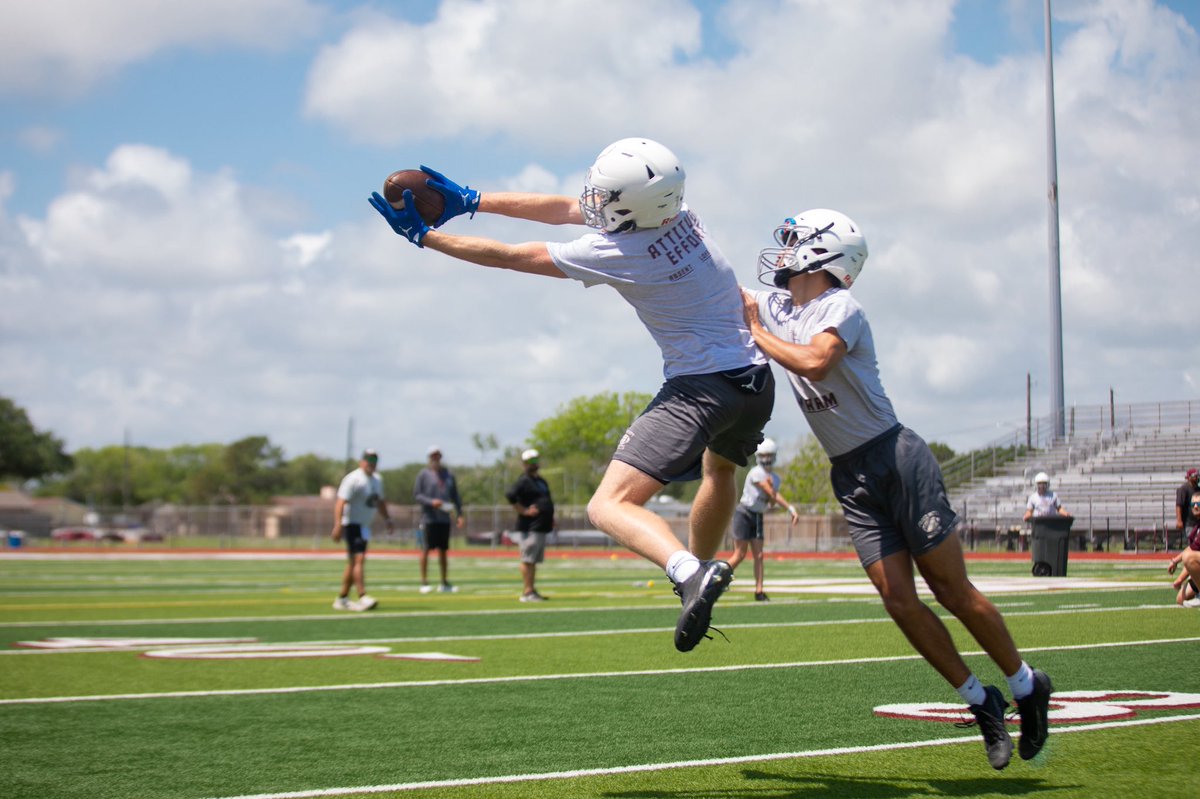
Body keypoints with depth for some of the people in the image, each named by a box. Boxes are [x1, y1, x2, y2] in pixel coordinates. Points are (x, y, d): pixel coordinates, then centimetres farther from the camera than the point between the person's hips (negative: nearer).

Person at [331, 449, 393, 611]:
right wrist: (338, 526, -33)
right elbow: (341, 503, -24)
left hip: (365, 525, 9)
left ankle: (342, 599, 18)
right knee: (358, 559, -16)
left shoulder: (377, 480, 12)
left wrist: (387, 518, 18)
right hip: (353, 523, -9)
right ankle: (363, 597, -20)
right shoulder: (353, 479, -16)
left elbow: (380, 502, 27)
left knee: (353, 563, 12)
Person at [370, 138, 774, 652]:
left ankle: (690, 571, -37)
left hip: (701, 387, -9)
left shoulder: (617, 253, -19)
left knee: (609, 506, -12)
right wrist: (471, 200, 12)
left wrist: (423, 235, -1)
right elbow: (562, 209, 11)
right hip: (756, 380, 9)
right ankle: (698, 578, 44)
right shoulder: (675, 211, 2)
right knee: (718, 467, 38)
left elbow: (509, 257, -10)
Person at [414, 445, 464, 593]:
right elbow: (416, 495, -4)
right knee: (426, 549, -4)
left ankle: (444, 583, 11)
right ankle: (424, 582, 0)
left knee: (443, 550, 7)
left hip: (444, 518, 5)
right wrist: (431, 502, -19)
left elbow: (455, 496, 16)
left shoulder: (449, 474, 13)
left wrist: (459, 514, 7)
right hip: (429, 518, -4)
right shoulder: (423, 474, 0)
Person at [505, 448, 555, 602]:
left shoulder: (541, 481, 19)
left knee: (535, 560, 12)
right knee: (528, 559, -8)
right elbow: (510, 496, -23)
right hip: (529, 528, -9)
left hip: (541, 527, 9)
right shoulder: (524, 481, -10)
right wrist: (524, 511, -20)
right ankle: (528, 592, -9)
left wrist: (550, 517, 16)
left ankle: (532, 590, 17)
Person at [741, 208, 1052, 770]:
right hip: (850, 477, 7)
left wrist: (757, 334, -18)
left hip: (895, 457, -6)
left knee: (952, 591, -2)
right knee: (897, 598, -4)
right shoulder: (774, 306, 10)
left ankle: (1026, 686, 16)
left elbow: (815, 362, -31)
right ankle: (980, 702, 9)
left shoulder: (839, 308, -13)